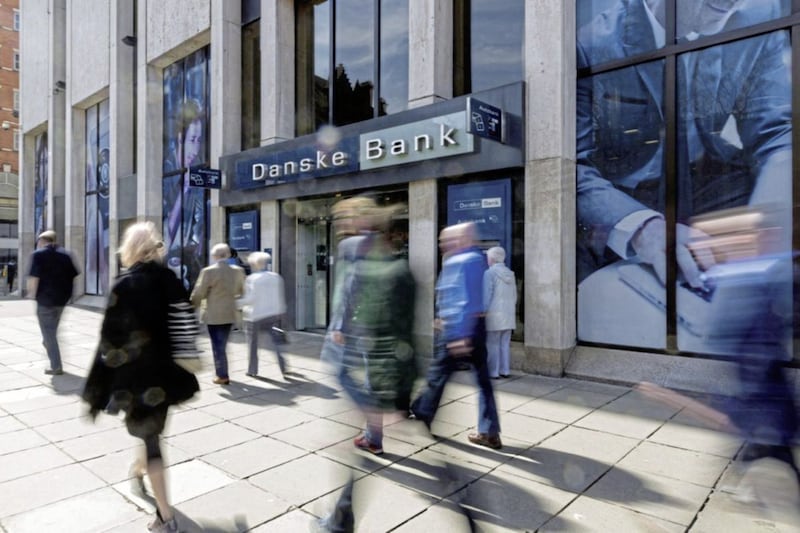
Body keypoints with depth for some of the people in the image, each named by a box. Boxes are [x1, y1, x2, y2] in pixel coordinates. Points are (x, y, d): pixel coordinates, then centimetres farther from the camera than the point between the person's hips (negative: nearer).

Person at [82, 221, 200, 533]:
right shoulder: (171, 280, -1)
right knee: (151, 429, 29)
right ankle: (140, 470, 57)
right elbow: (188, 327, 4)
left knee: (150, 437, 5)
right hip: (166, 374, 6)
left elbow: (112, 341, -17)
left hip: (138, 377, -6)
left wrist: (96, 392, -8)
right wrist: (184, 372, 15)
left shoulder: (125, 285, -16)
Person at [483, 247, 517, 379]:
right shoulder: (510, 273, 10)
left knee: (493, 344, 0)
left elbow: (486, 295, -13)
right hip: (509, 314, 7)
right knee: (505, 344, 11)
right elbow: (514, 296, 13)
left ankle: (493, 372, 3)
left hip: (494, 315, -7)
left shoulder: (489, 273, -10)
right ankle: (505, 371, 15)